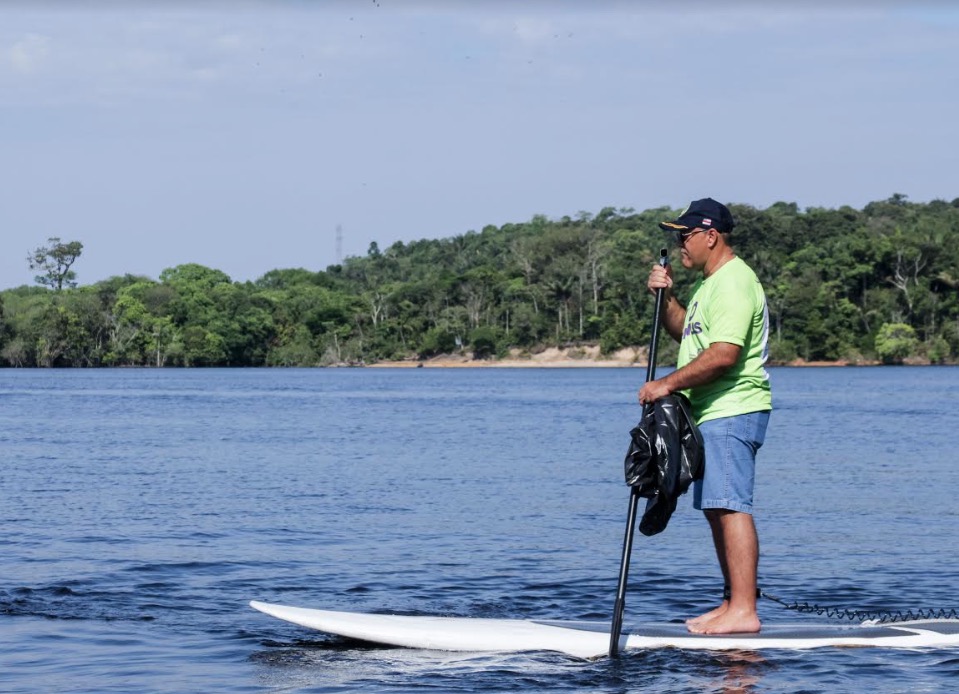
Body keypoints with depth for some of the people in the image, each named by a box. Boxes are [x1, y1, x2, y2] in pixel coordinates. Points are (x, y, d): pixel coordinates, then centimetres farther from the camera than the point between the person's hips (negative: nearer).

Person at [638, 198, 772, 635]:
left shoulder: (733, 283, -14)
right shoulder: (710, 283, 20)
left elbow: (724, 354, -23)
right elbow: (686, 334, 27)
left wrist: (667, 384, -20)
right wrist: (666, 298, 11)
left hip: (732, 412, -11)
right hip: (713, 414, 11)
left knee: (730, 507, -14)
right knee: (716, 509, 11)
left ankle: (743, 611, -17)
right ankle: (734, 603, 16)